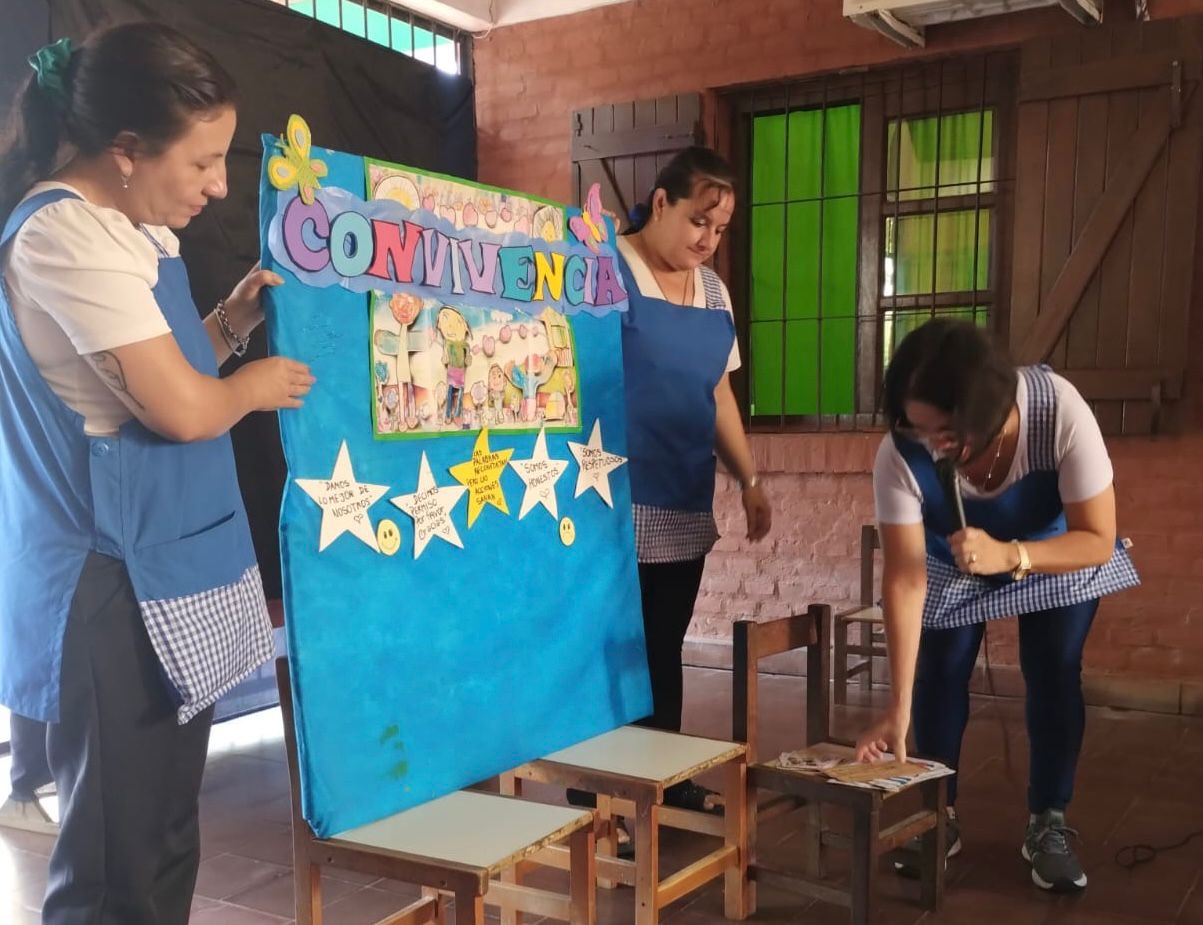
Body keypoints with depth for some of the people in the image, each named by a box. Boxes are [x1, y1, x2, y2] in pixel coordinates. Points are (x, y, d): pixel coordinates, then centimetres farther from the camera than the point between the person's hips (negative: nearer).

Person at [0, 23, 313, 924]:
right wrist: (255, 385, -4)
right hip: (114, 586, -10)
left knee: (163, 841, 18)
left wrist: (233, 320, 5)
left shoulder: (120, 230, 13)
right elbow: (184, 409, -23)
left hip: (161, 573, 10)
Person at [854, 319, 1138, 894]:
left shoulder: (1061, 414, -40)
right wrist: (898, 707, -36)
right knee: (938, 674, -4)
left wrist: (1010, 556, -49)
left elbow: (1098, 540, -31)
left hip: (1056, 551, 0)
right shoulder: (900, 455, -37)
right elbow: (904, 579, -34)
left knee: (1054, 675, -7)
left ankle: (1048, 823, 11)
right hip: (951, 564, 1)